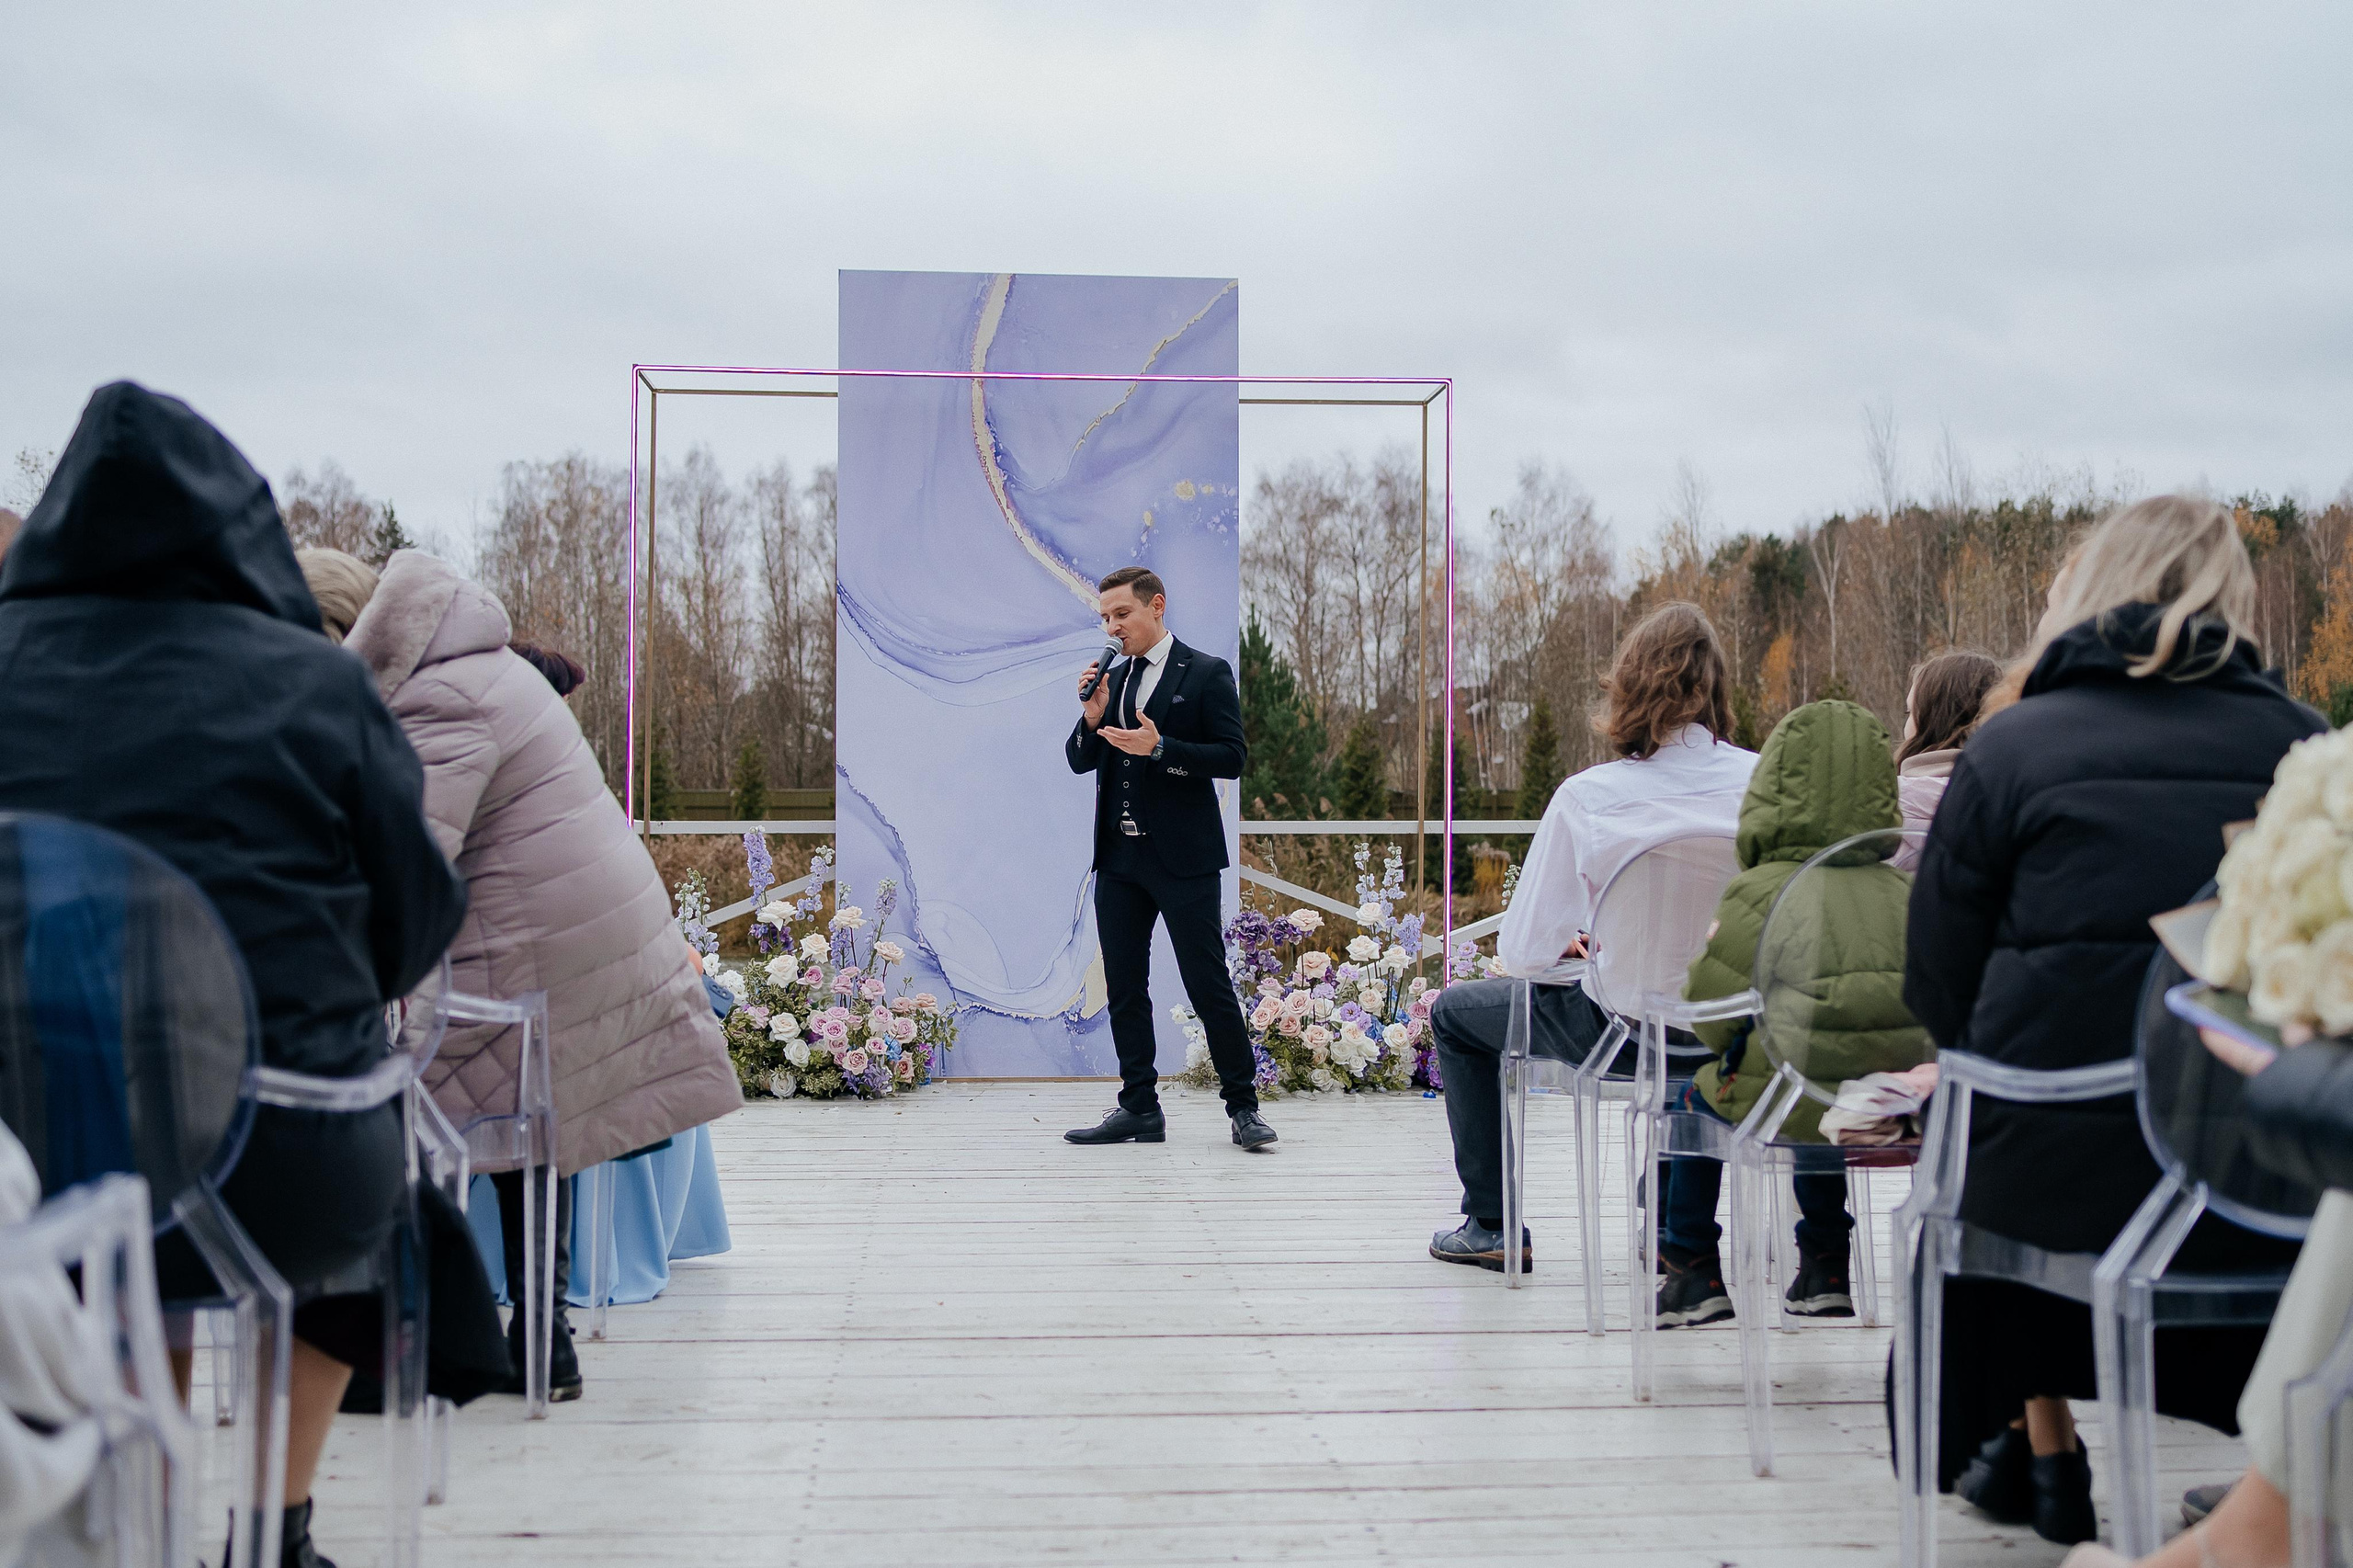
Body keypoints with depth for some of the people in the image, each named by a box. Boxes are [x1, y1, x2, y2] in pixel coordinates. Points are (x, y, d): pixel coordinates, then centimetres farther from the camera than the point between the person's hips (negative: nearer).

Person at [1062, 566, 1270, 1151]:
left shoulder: (1207, 673, -3)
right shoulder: (1111, 679, 13)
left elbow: (1231, 757, -10)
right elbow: (1080, 762, 12)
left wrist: (1159, 748, -20)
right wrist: (1091, 717, -7)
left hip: (1183, 859, -6)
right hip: (1119, 858, 6)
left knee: (1208, 984, -4)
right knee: (1124, 987, 7)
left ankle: (1242, 1105, 6)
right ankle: (1140, 1109, 14)